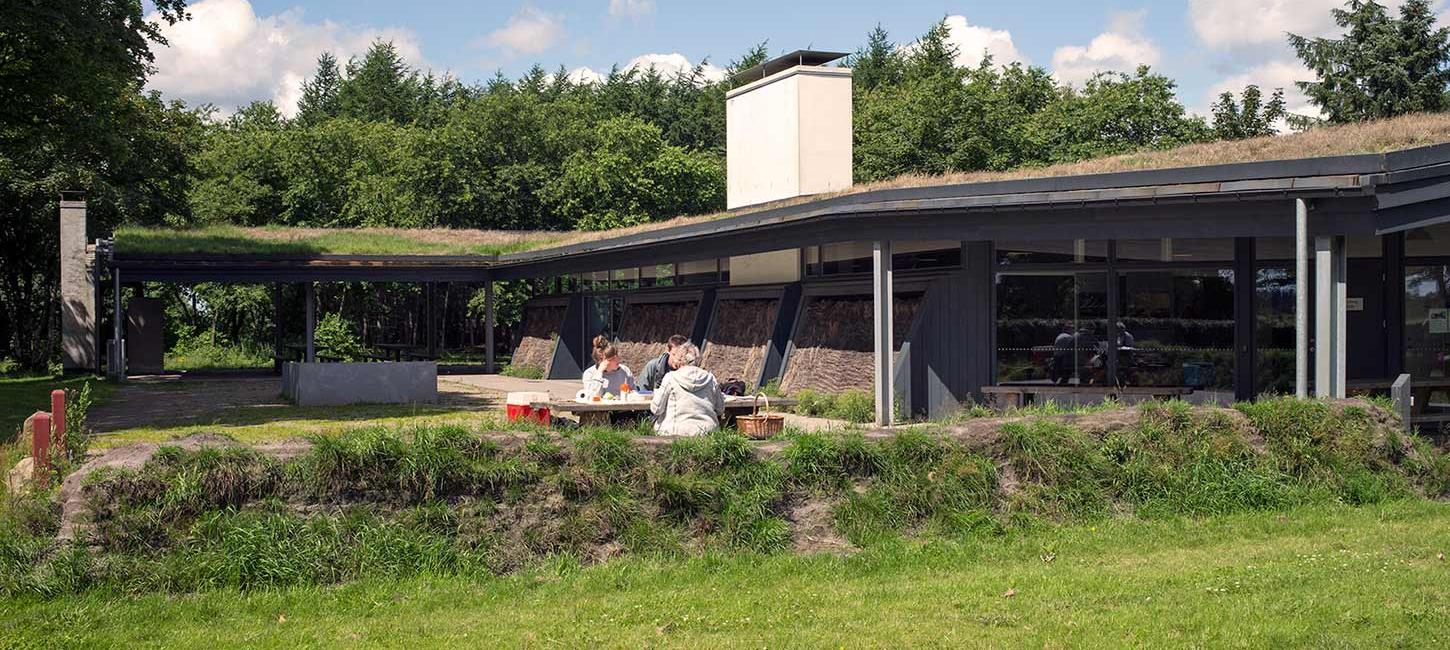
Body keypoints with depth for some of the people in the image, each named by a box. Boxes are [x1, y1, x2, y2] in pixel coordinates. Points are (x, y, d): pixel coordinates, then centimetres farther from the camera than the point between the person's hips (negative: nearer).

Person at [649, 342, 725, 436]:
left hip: (678, 431, -4)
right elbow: (720, 410, 13)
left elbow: (656, 409, -1)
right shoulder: (710, 378, 6)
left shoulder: (671, 378, -3)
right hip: (708, 431, 4)